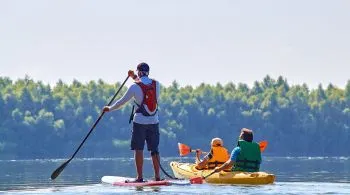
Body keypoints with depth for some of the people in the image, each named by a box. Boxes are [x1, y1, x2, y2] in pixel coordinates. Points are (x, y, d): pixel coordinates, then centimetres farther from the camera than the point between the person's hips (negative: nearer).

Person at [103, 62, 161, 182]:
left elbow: (122, 101, -1)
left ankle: (140, 177, -4)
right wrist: (134, 78, 32)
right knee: (154, 149, 9)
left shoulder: (135, 87, -10)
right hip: (154, 122, 4)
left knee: (138, 149, 0)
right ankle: (157, 176, 8)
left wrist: (109, 109, 14)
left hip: (140, 122, -4)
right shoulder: (156, 84, 2)